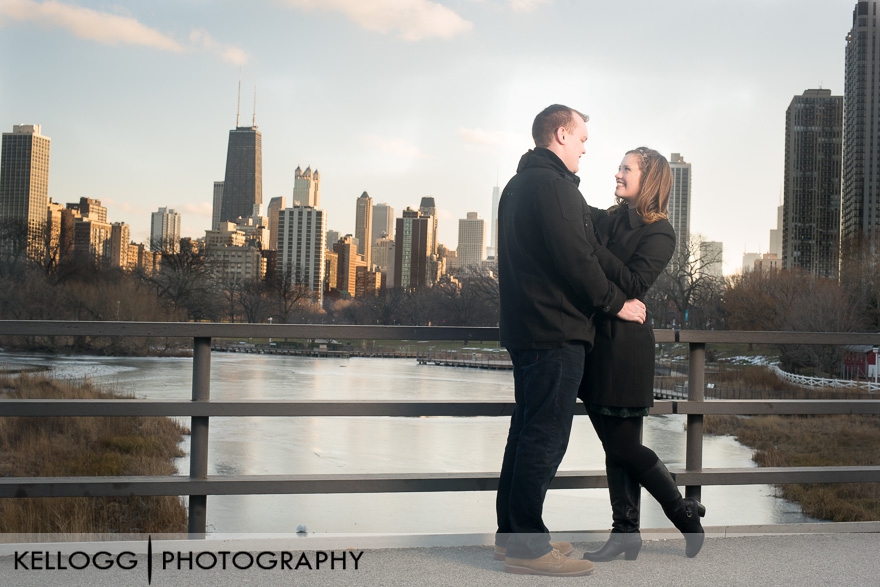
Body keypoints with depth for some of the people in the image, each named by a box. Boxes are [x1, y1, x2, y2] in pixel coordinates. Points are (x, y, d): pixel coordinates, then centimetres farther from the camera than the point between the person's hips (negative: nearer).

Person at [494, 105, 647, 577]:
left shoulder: (517, 185, 20)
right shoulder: (551, 184, -12)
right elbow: (575, 259, -18)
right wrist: (617, 303, -6)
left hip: (524, 326, 11)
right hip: (556, 330, -10)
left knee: (526, 431, 14)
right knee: (546, 436, -7)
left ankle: (511, 533, 20)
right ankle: (527, 547, -3)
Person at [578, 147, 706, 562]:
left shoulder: (659, 232, -6)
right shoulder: (607, 220, 12)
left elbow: (633, 284, -18)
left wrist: (591, 243, -20)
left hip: (624, 345, -6)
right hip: (596, 341, 6)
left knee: (624, 446, -1)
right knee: (614, 445, 10)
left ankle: (686, 513, 20)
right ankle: (625, 532, 19)